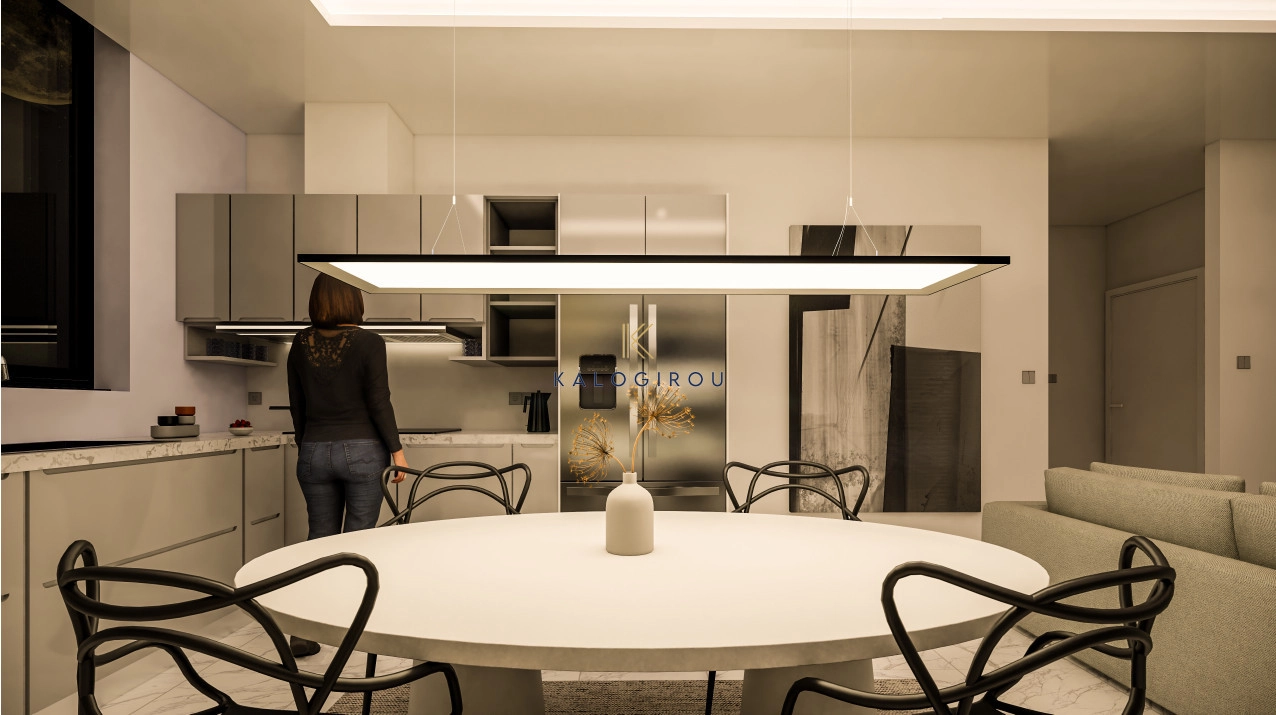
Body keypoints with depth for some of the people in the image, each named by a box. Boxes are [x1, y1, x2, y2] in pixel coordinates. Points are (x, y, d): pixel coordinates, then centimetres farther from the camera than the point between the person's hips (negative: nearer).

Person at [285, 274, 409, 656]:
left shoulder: (300, 344, 5)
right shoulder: (368, 342, -9)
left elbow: (296, 405, 10)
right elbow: (379, 403, -10)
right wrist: (396, 450, -2)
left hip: (314, 451, 4)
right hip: (361, 450, -4)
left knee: (320, 536, 13)